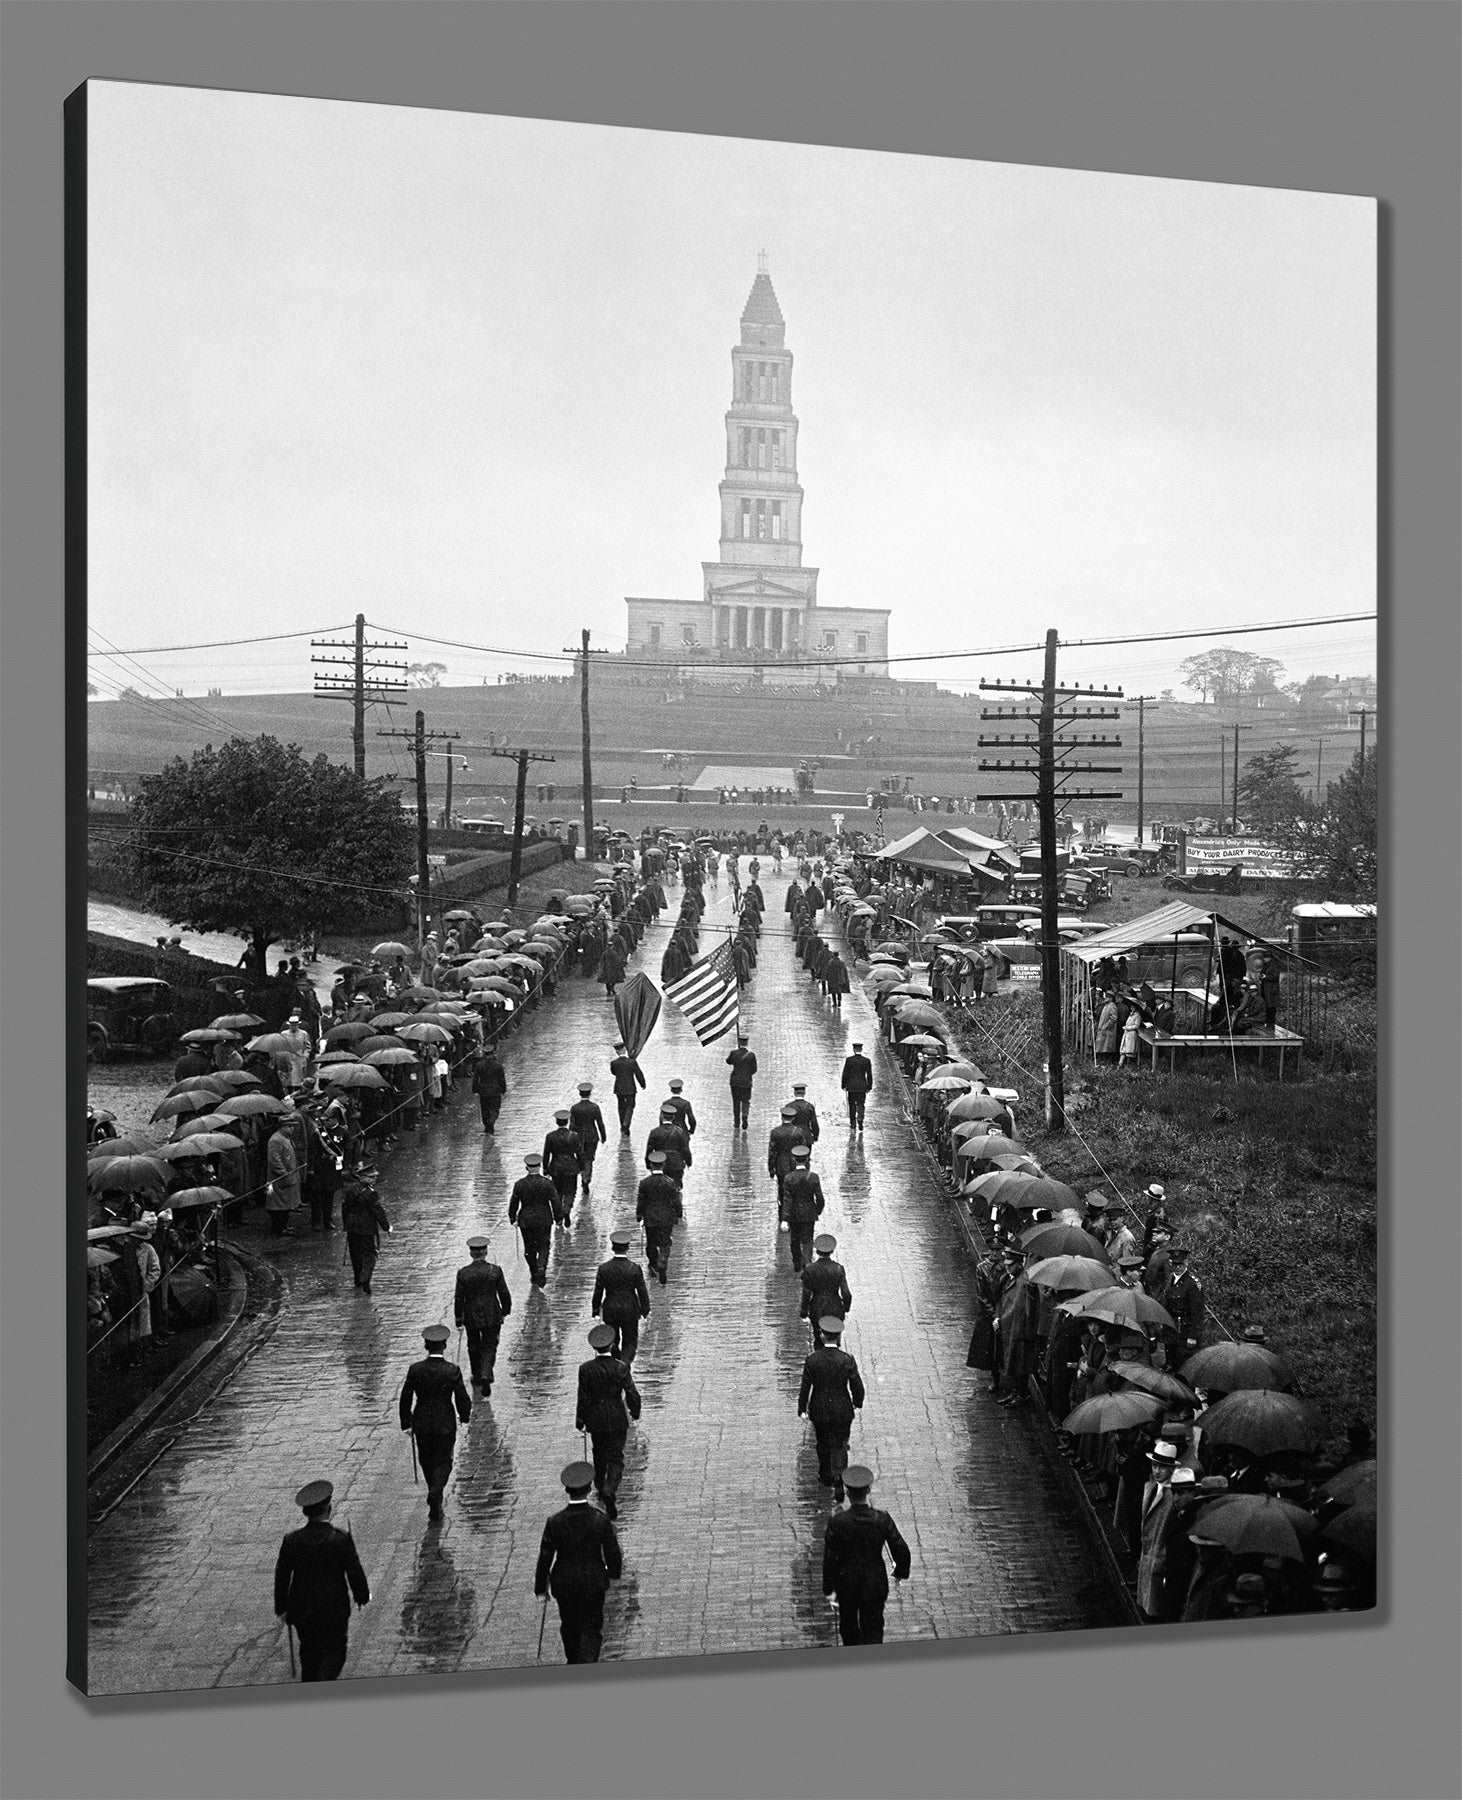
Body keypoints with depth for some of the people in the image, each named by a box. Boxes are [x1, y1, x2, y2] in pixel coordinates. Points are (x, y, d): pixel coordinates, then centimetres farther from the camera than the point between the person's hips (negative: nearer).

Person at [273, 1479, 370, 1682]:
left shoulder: (291, 1540, -10)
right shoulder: (341, 1538, -18)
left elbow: (281, 1576, -1)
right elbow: (355, 1572, -11)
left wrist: (281, 1608, 12)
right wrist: (363, 1596, 8)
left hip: (302, 1610, 4)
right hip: (334, 1609, -3)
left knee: (309, 1652, 22)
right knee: (335, 1650, 13)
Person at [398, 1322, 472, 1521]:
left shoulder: (415, 1370, -11)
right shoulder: (452, 1371, -16)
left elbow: (405, 1399, -5)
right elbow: (463, 1399, -12)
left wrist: (406, 1423, 8)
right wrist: (464, 1415, 9)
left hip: (421, 1424, 2)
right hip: (445, 1424, -2)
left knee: (426, 1460, 22)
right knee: (443, 1462, 11)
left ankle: (434, 1493, 37)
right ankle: (435, 1494, -12)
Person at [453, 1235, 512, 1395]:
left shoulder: (463, 1273, -12)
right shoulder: (495, 1271, -13)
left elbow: (459, 1299, -6)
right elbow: (504, 1294, -6)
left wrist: (458, 1320, 4)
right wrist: (505, 1311, 11)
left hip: (471, 1317, 1)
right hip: (492, 1316, -1)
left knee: (474, 1346, 21)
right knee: (489, 1347, 10)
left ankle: (477, 1377, 32)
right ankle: (485, 1376, -10)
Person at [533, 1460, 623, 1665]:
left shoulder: (555, 1522, -15)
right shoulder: (600, 1520, -17)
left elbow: (545, 1558, -9)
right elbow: (613, 1553, -7)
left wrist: (541, 1589, 3)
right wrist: (614, 1572, 14)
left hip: (564, 1585, 1)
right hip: (593, 1583, -1)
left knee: (569, 1626, 24)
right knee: (592, 1629, 11)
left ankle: (573, 1664, 43)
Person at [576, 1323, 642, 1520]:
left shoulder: (585, 1369, -13)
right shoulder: (621, 1368, -16)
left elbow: (583, 1399, -8)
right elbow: (632, 1394, -11)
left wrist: (580, 1422, 4)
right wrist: (635, 1412, 8)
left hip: (595, 1420, 2)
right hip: (617, 1420, -2)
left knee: (599, 1455, 24)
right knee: (615, 1458, 6)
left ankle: (601, 1488, 38)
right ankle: (609, 1490, -17)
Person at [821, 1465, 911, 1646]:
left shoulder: (837, 1522, -21)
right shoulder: (882, 1520, -18)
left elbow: (830, 1558, -15)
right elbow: (902, 1552, -11)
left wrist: (828, 1587, -1)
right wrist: (901, 1571, 10)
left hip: (846, 1585, 0)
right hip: (875, 1585, 0)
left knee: (848, 1626, 25)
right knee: (873, 1629, 14)